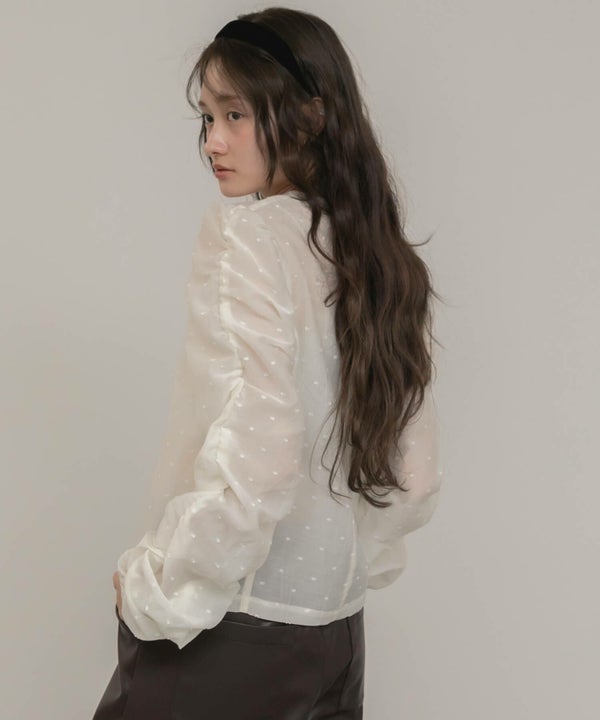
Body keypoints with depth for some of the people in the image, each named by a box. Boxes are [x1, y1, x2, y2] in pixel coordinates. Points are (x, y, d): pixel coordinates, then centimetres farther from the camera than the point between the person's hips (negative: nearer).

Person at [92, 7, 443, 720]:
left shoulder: (246, 231, -14)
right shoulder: (378, 256, 7)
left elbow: (255, 455, -25)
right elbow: (417, 478, 11)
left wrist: (155, 592, -14)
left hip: (233, 633, -7)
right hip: (339, 633, 7)